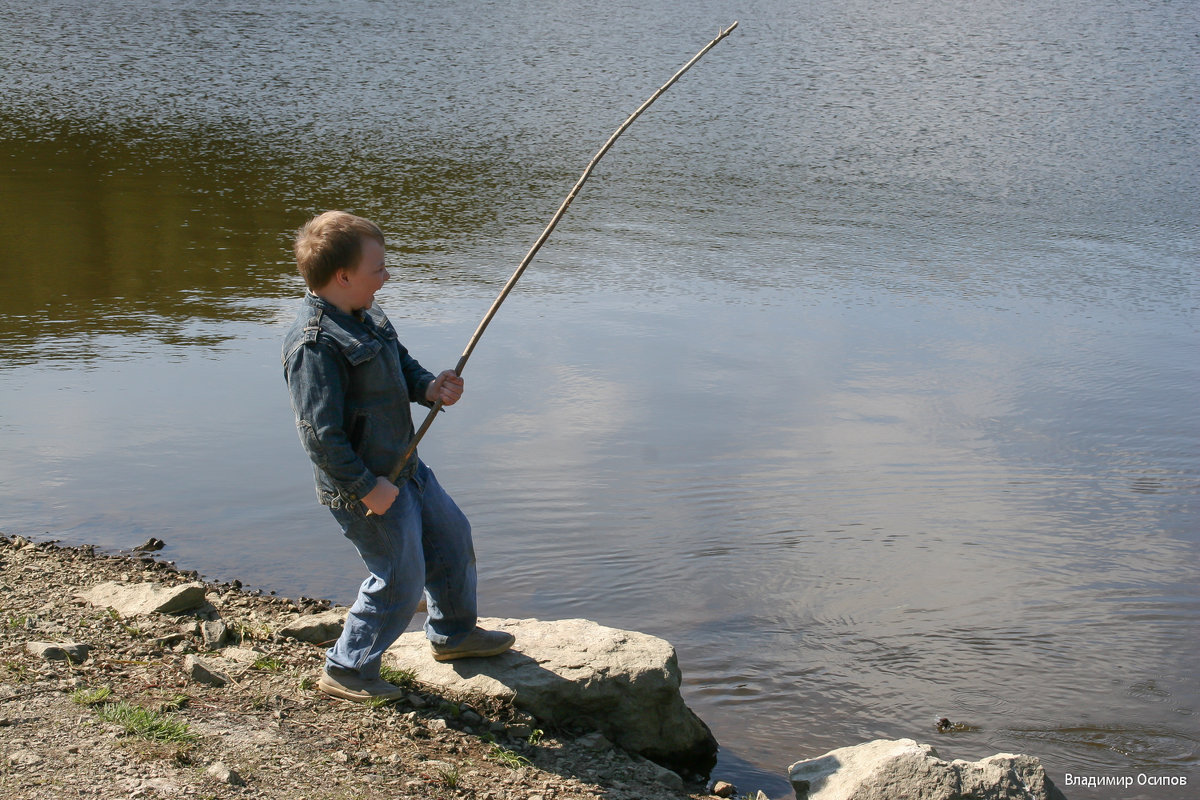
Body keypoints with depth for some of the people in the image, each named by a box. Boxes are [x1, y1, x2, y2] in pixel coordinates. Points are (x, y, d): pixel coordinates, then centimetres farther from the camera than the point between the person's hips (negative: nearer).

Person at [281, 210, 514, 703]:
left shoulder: (367, 317, 4)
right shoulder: (315, 345, -27)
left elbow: (403, 364, 18)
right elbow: (320, 432, -28)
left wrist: (430, 388, -4)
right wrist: (367, 488, -24)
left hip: (405, 467, 10)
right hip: (365, 486, -10)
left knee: (451, 537, 23)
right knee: (400, 581, 0)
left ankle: (454, 633, 45)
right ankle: (347, 671, 19)